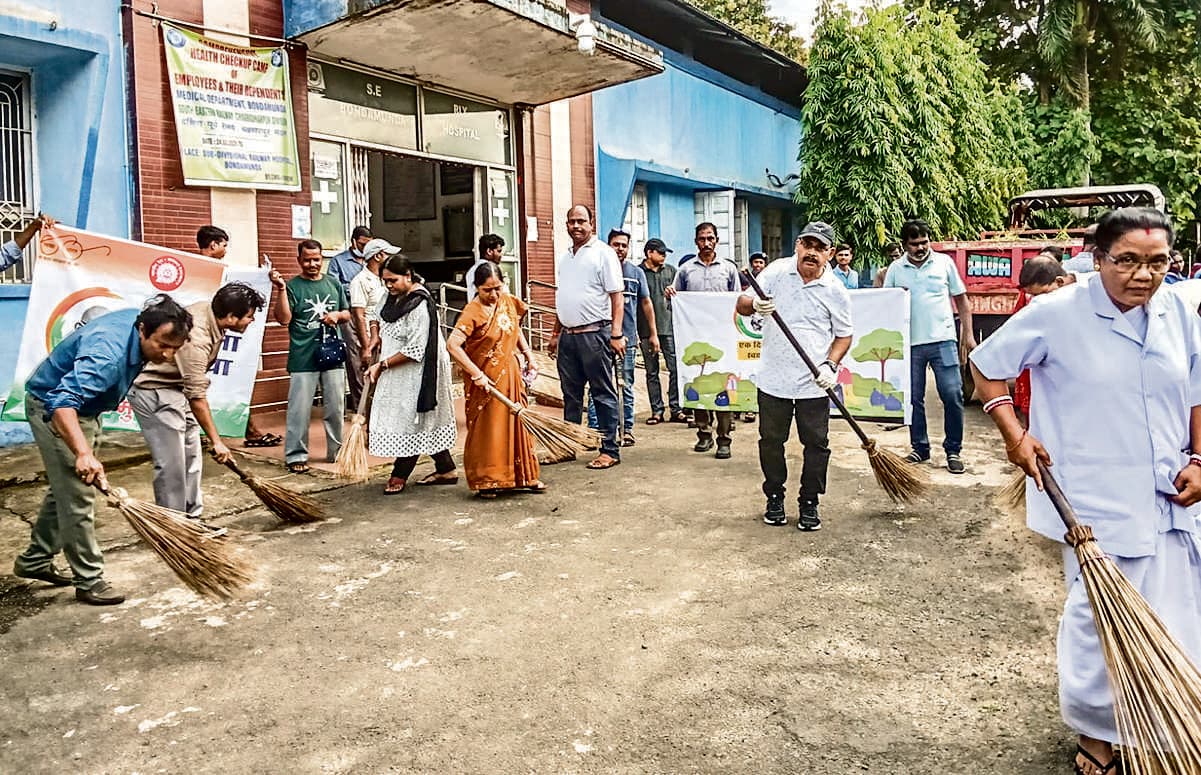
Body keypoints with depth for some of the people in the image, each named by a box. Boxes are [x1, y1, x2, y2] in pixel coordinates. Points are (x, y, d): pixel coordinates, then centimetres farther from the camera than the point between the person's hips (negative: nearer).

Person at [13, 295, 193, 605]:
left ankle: (34, 561, 37)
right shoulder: (107, 355, -40)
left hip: (82, 406, 10)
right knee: (77, 496, -8)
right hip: (53, 410, -10)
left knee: (64, 488, 21)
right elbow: (61, 402, -51)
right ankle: (89, 581, 2)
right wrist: (83, 453, -63)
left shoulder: (140, 321, -12)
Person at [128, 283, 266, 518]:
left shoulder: (208, 308, -6)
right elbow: (197, 397, -29)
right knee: (171, 465, -8)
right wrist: (216, 441, -24)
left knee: (191, 458, 14)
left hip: (177, 388, 10)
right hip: (154, 394, -10)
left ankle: (191, 519, 24)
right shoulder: (196, 339, -33)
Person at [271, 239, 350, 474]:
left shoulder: (333, 283, 12)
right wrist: (281, 289, -21)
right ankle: (295, 455, 7)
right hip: (303, 357, -4)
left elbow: (347, 314, 20)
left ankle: (336, 450, 24)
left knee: (336, 407, 11)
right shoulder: (292, 286, -3)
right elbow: (283, 319, -13)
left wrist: (337, 315, -2)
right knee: (300, 409, -2)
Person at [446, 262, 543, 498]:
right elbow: (452, 345, -27)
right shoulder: (473, 311, -18)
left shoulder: (508, 302, 3)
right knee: (486, 429, 3)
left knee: (517, 424, 13)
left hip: (510, 374, 6)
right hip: (486, 379, -6)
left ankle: (523, 477, 26)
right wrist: (477, 375, -27)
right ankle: (486, 481, 16)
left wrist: (528, 354, 11)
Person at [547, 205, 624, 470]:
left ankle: (609, 450, 5)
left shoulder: (603, 253, -4)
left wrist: (616, 334, -17)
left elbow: (617, 297, -10)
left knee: (603, 395, -1)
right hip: (568, 335, 7)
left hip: (594, 333, -7)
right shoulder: (564, 257, 17)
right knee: (571, 395, 13)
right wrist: (556, 334, 19)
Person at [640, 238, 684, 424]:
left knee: (675, 368, -5)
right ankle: (657, 410, 11)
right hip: (646, 330, -2)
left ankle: (675, 409, 2)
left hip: (669, 327, 2)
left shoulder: (670, 270, 13)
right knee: (652, 372, 5)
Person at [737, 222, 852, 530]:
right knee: (771, 441, 11)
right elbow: (742, 305, 0)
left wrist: (831, 364, -10)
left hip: (813, 384, 0)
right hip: (773, 378, 1)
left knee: (816, 444, 5)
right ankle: (775, 498, 27)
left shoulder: (836, 290, -2)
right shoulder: (777, 272, -2)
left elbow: (844, 334, 6)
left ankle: (809, 504, 20)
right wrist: (754, 304, -24)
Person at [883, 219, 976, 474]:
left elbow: (961, 299, 10)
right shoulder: (895, 269, 7)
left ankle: (953, 450, 8)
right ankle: (920, 448, 20)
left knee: (953, 395, -4)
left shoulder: (944, 262, 6)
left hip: (942, 340, -1)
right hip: (909, 343, 1)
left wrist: (968, 333, 6)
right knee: (913, 398, 7)